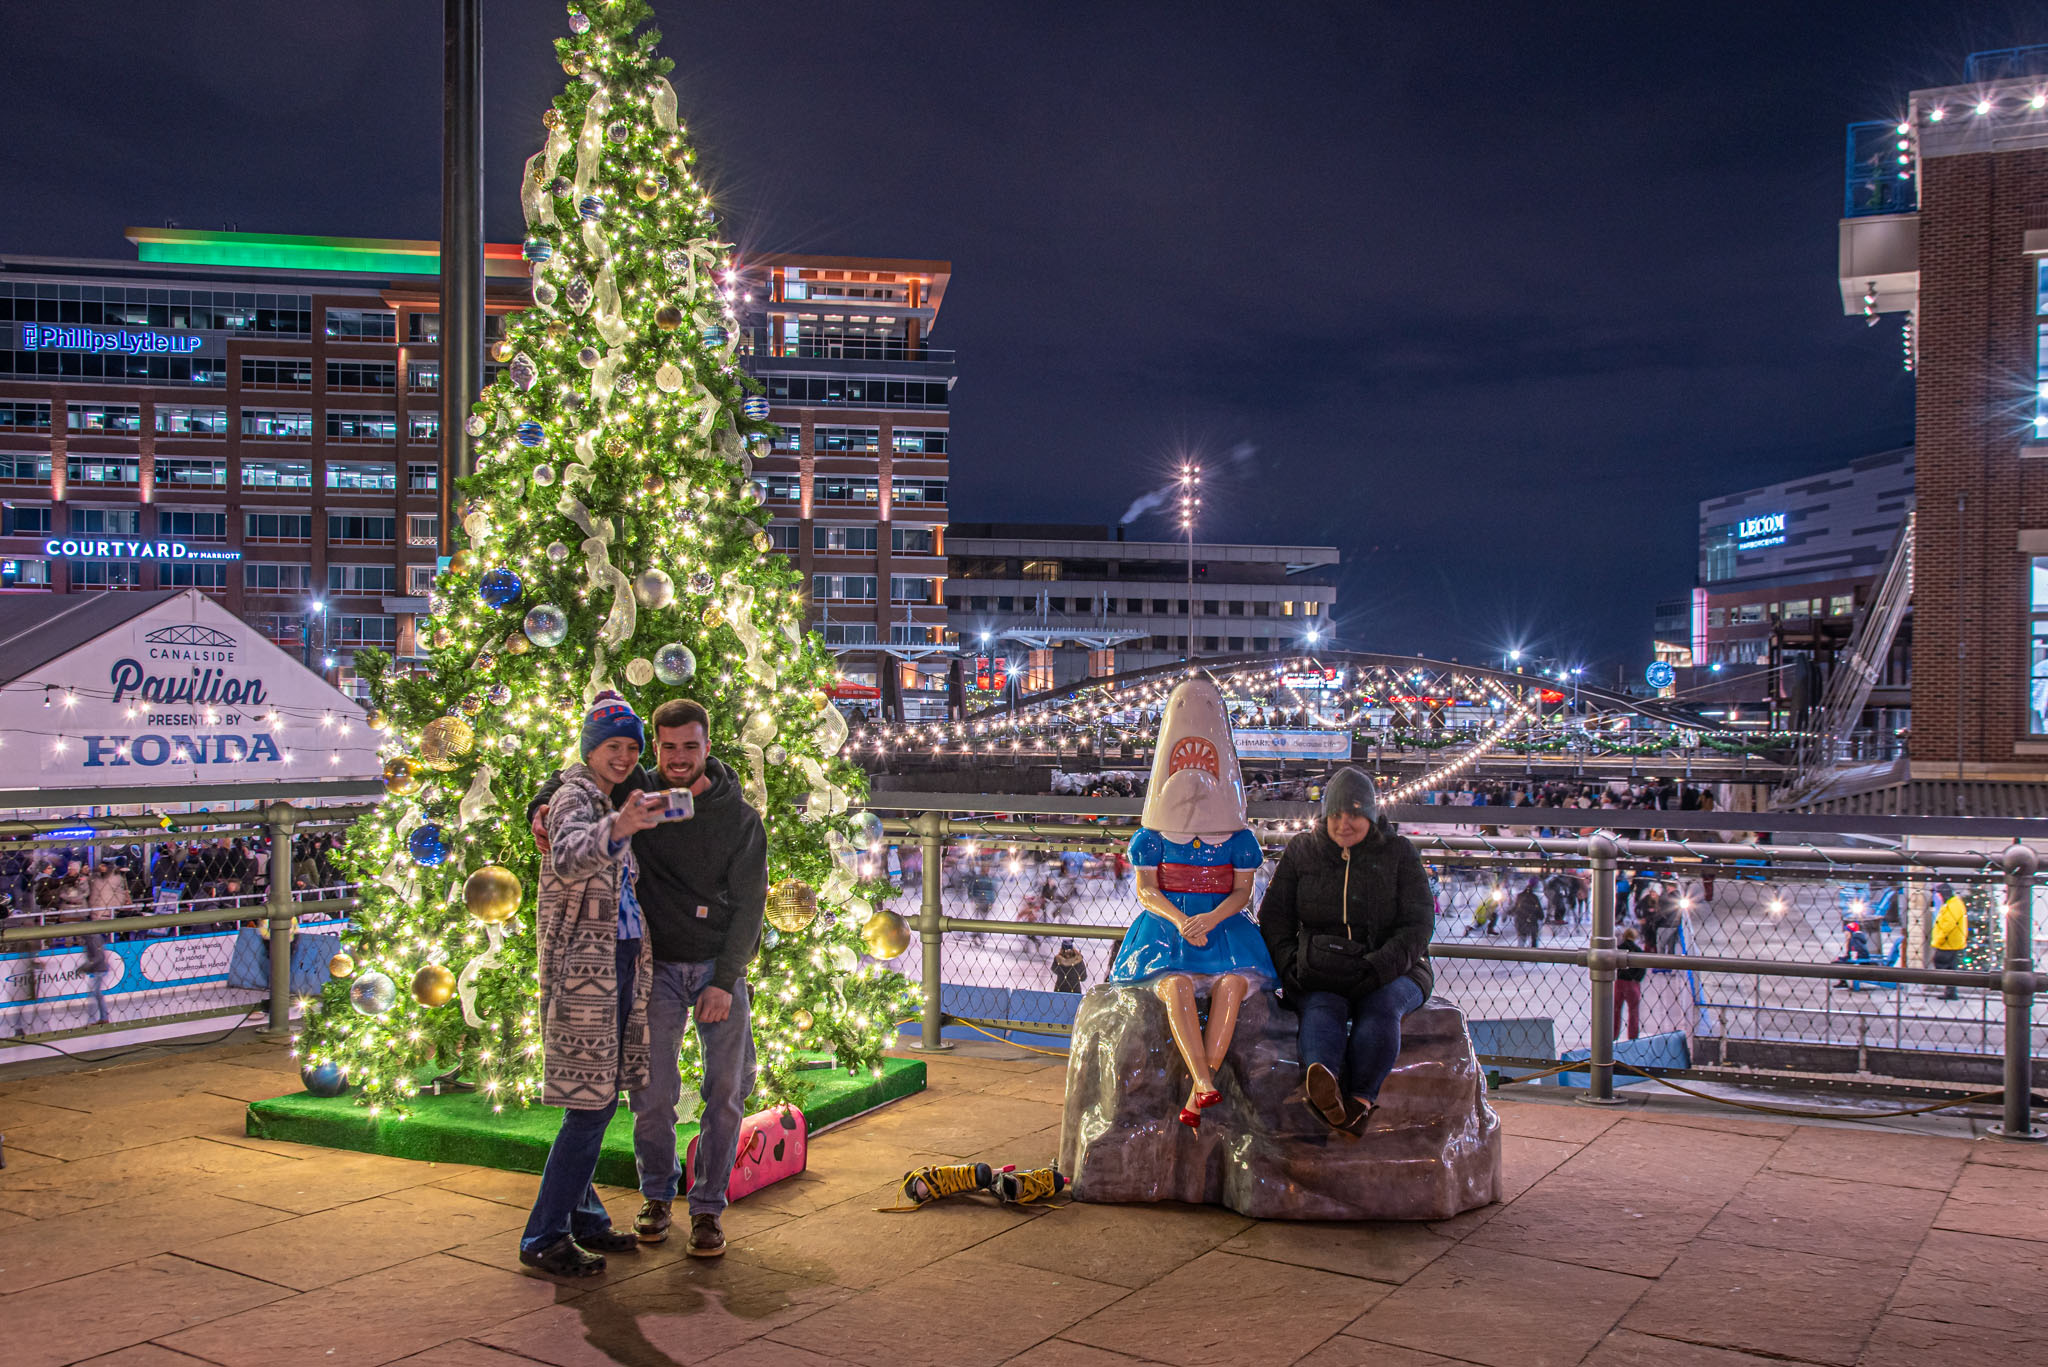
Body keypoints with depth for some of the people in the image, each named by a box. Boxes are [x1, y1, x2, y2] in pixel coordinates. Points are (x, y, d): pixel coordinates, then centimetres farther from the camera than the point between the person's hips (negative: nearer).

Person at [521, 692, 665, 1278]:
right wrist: (617, 829, -51)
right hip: (585, 967, -9)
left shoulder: (608, 803, 17)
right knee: (591, 1104, -10)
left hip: (618, 963, 9)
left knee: (599, 1099, 12)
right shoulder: (575, 797, -11)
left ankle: (583, 1217, 22)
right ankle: (544, 1238, -3)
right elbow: (568, 858, -34)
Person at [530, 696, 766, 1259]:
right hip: (656, 965, 0)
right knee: (653, 1093, 0)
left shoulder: (739, 817, -5)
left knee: (726, 1090, 1)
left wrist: (725, 981, -11)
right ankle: (657, 1195, 23)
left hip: (720, 967, 0)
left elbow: (749, 904, -5)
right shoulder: (634, 791, -3)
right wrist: (543, 806, -7)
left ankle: (708, 1206, 15)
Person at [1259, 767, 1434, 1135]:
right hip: (1319, 968, 0)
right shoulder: (1301, 850, 13)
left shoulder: (1399, 853, 7)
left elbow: (1416, 925, 0)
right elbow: (1273, 915, 12)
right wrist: (1292, 963, -8)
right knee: (1322, 1007, -34)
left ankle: (1361, 1099, -54)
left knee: (1382, 1006, -34)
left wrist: (1376, 969, -16)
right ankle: (1325, 1090, -64)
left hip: (1390, 968, 0)